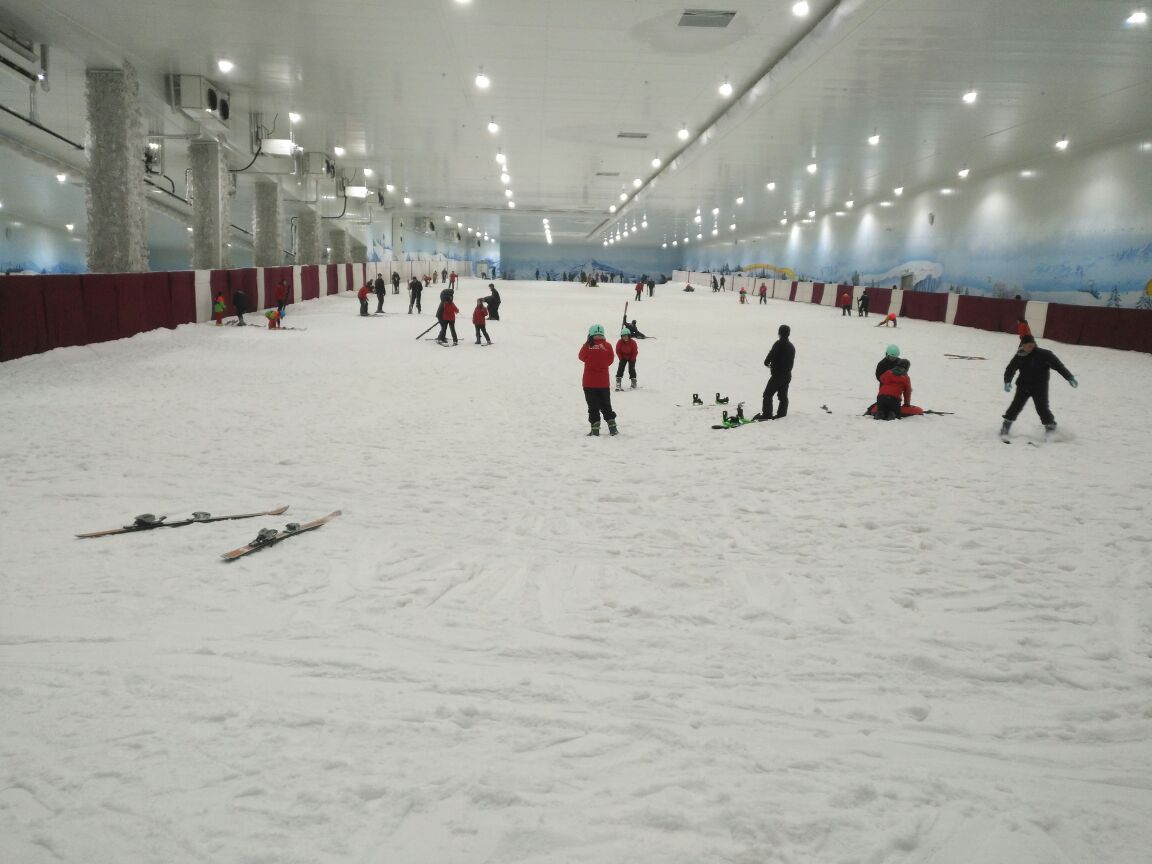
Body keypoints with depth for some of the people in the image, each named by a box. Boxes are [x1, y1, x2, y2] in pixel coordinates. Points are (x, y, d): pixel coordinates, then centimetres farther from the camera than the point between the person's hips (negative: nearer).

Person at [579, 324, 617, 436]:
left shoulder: (587, 346, -12)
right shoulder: (607, 346, -6)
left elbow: (582, 357, 6)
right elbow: (610, 360, 7)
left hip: (589, 382, -2)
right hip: (603, 382, 2)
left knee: (593, 406, 4)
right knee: (606, 405, 14)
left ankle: (595, 428, -1)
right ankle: (612, 426, 11)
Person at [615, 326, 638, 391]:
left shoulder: (633, 342, -23)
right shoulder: (620, 342, -19)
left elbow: (635, 352, -15)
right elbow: (618, 351, -7)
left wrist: (632, 360, -15)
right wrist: (621, 358, -11)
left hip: (631, 358, -2)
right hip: (623, 357, 2)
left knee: (631, 369, -8)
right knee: (620, 369, -8)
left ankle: (633, 383, 4)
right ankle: (618, 383, -8)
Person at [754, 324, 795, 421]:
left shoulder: (779, 344, -15)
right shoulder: (792, 346, 11)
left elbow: (771, 354, -14)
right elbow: (791, 362, 15)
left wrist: (767, 363, 5)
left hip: (777, 375, -8)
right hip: (787, 376, 8)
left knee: (768, 394, -4)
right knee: (783, 395, 15)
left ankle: (767, 414, -8)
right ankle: (782, 413, 18)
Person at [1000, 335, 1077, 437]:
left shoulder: (1044, 354, -13)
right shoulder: (1019, 356, -1)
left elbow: (1057, 365, -16)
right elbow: (1010, 368, 7)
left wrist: (1069, 377, -24)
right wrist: (1007, 381, -9)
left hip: (1039, 388, -3)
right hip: (1023, 386, 3)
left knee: (1042, 408, -7)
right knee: (1016, 405, 6)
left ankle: (1051, 428, 5)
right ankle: (1006, 424, 18)